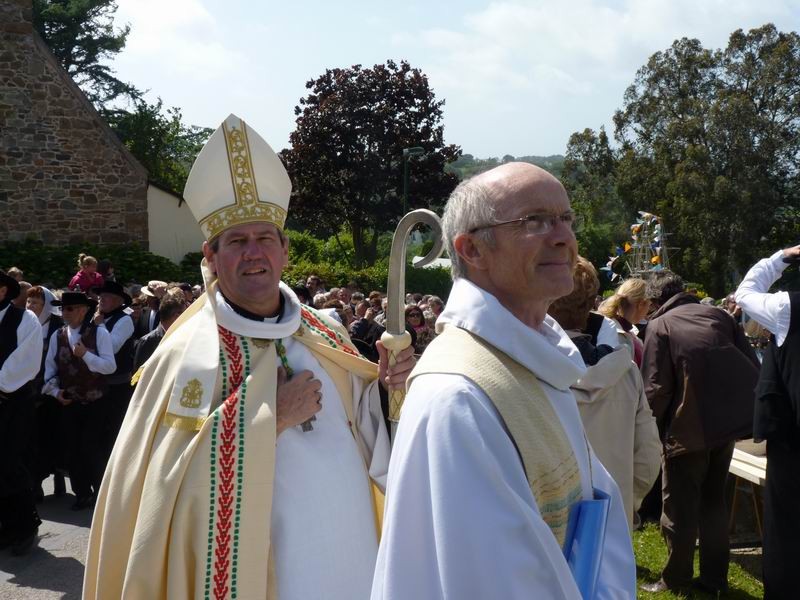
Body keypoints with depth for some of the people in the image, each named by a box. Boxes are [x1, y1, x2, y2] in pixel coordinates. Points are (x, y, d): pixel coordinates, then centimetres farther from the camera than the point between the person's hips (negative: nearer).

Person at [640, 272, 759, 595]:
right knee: (713, 501, 20)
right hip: (729, 419, 5)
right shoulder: (719, 315, 6)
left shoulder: (660, 325, -7)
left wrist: (654, 428, 2)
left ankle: (675, 579, 20)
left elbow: (656, 387, -12)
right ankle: (714, 577, 26)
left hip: (688, 427, -5)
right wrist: (741, 406, 16)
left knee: (679, 507, 10)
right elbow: (753, 366, 6)